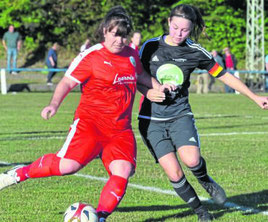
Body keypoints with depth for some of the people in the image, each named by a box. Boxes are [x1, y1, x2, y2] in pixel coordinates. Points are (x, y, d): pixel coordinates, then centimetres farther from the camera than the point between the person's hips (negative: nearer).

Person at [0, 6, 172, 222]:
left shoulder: (132, 55, 12)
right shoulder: (91, 56, -7)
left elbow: (140, 74, 33)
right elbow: (67, 82, -9)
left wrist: (158, 86, 19)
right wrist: (54, 104, -25)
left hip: (120, 130, 6)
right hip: (90, 121, -5)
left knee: (122, 172, -16)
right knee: (67, 164, -20)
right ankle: (18, 174, 2)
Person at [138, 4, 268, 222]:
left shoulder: (195, 52, -1)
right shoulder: (151, 46, -2)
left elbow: (224, 75, 7)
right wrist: (147, 92, -14)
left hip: (180, 114, 0)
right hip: (152, 119, 0)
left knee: (191, 159, -27)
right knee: (174, 174, -11)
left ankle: (206, 182, 8)